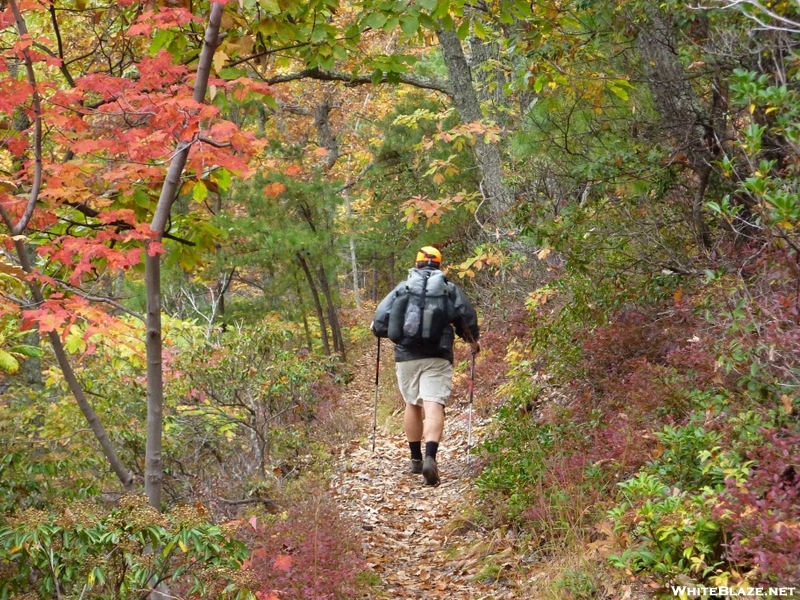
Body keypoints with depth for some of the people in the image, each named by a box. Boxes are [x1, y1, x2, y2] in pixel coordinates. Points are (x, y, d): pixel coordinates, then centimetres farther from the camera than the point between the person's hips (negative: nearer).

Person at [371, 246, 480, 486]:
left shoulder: (402, 288, 6)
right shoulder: (450, 290, 5)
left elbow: (380, 318, 4)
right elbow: (468, 317, 2)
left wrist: (377, 329, 27)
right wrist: (473, 341, 21)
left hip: (406, 356, 2)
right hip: (437, 358, -2)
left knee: (412, 404, 17)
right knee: (434, 406, -9)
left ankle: (416, 460, 24)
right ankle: (430, 458, -28)